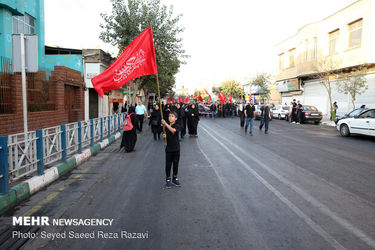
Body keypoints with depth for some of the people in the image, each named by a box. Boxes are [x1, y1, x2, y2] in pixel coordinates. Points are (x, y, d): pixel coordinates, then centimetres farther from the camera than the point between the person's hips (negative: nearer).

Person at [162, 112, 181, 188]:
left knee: (175, 164, 9)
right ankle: (168, 179, 18)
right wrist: (164, 136, -10)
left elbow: (173, 130, -33)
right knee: (168, 164, 5)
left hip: (176, 148, -2)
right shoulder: (166, 127, 4)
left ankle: (175, 178, 25)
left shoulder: (176, 126, -10)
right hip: (168, 148, 2)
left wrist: (165, 124, -38)